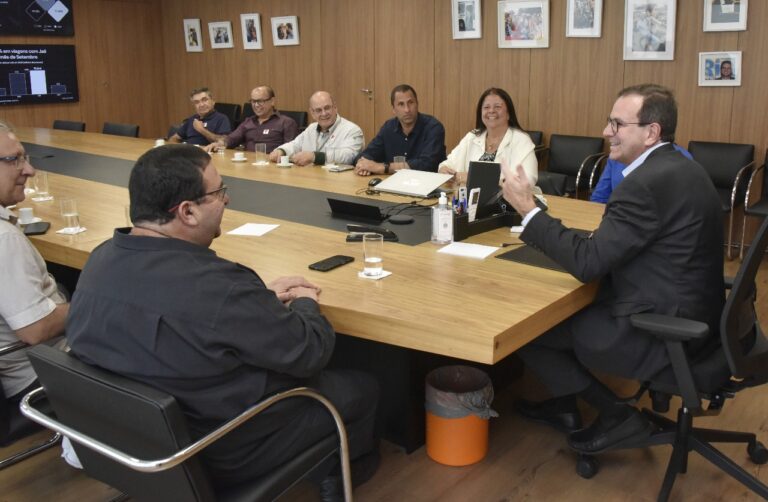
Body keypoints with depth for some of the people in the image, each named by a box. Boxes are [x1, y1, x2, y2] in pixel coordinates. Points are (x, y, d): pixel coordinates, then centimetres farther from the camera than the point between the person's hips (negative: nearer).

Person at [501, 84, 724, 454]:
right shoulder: (679, 167, 8)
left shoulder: (646, 183, -24)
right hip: (689, 313, 10)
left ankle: (616, 415, 8)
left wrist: (528, 209, -19)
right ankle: (564, 406, 29)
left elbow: (587, 263, -24)